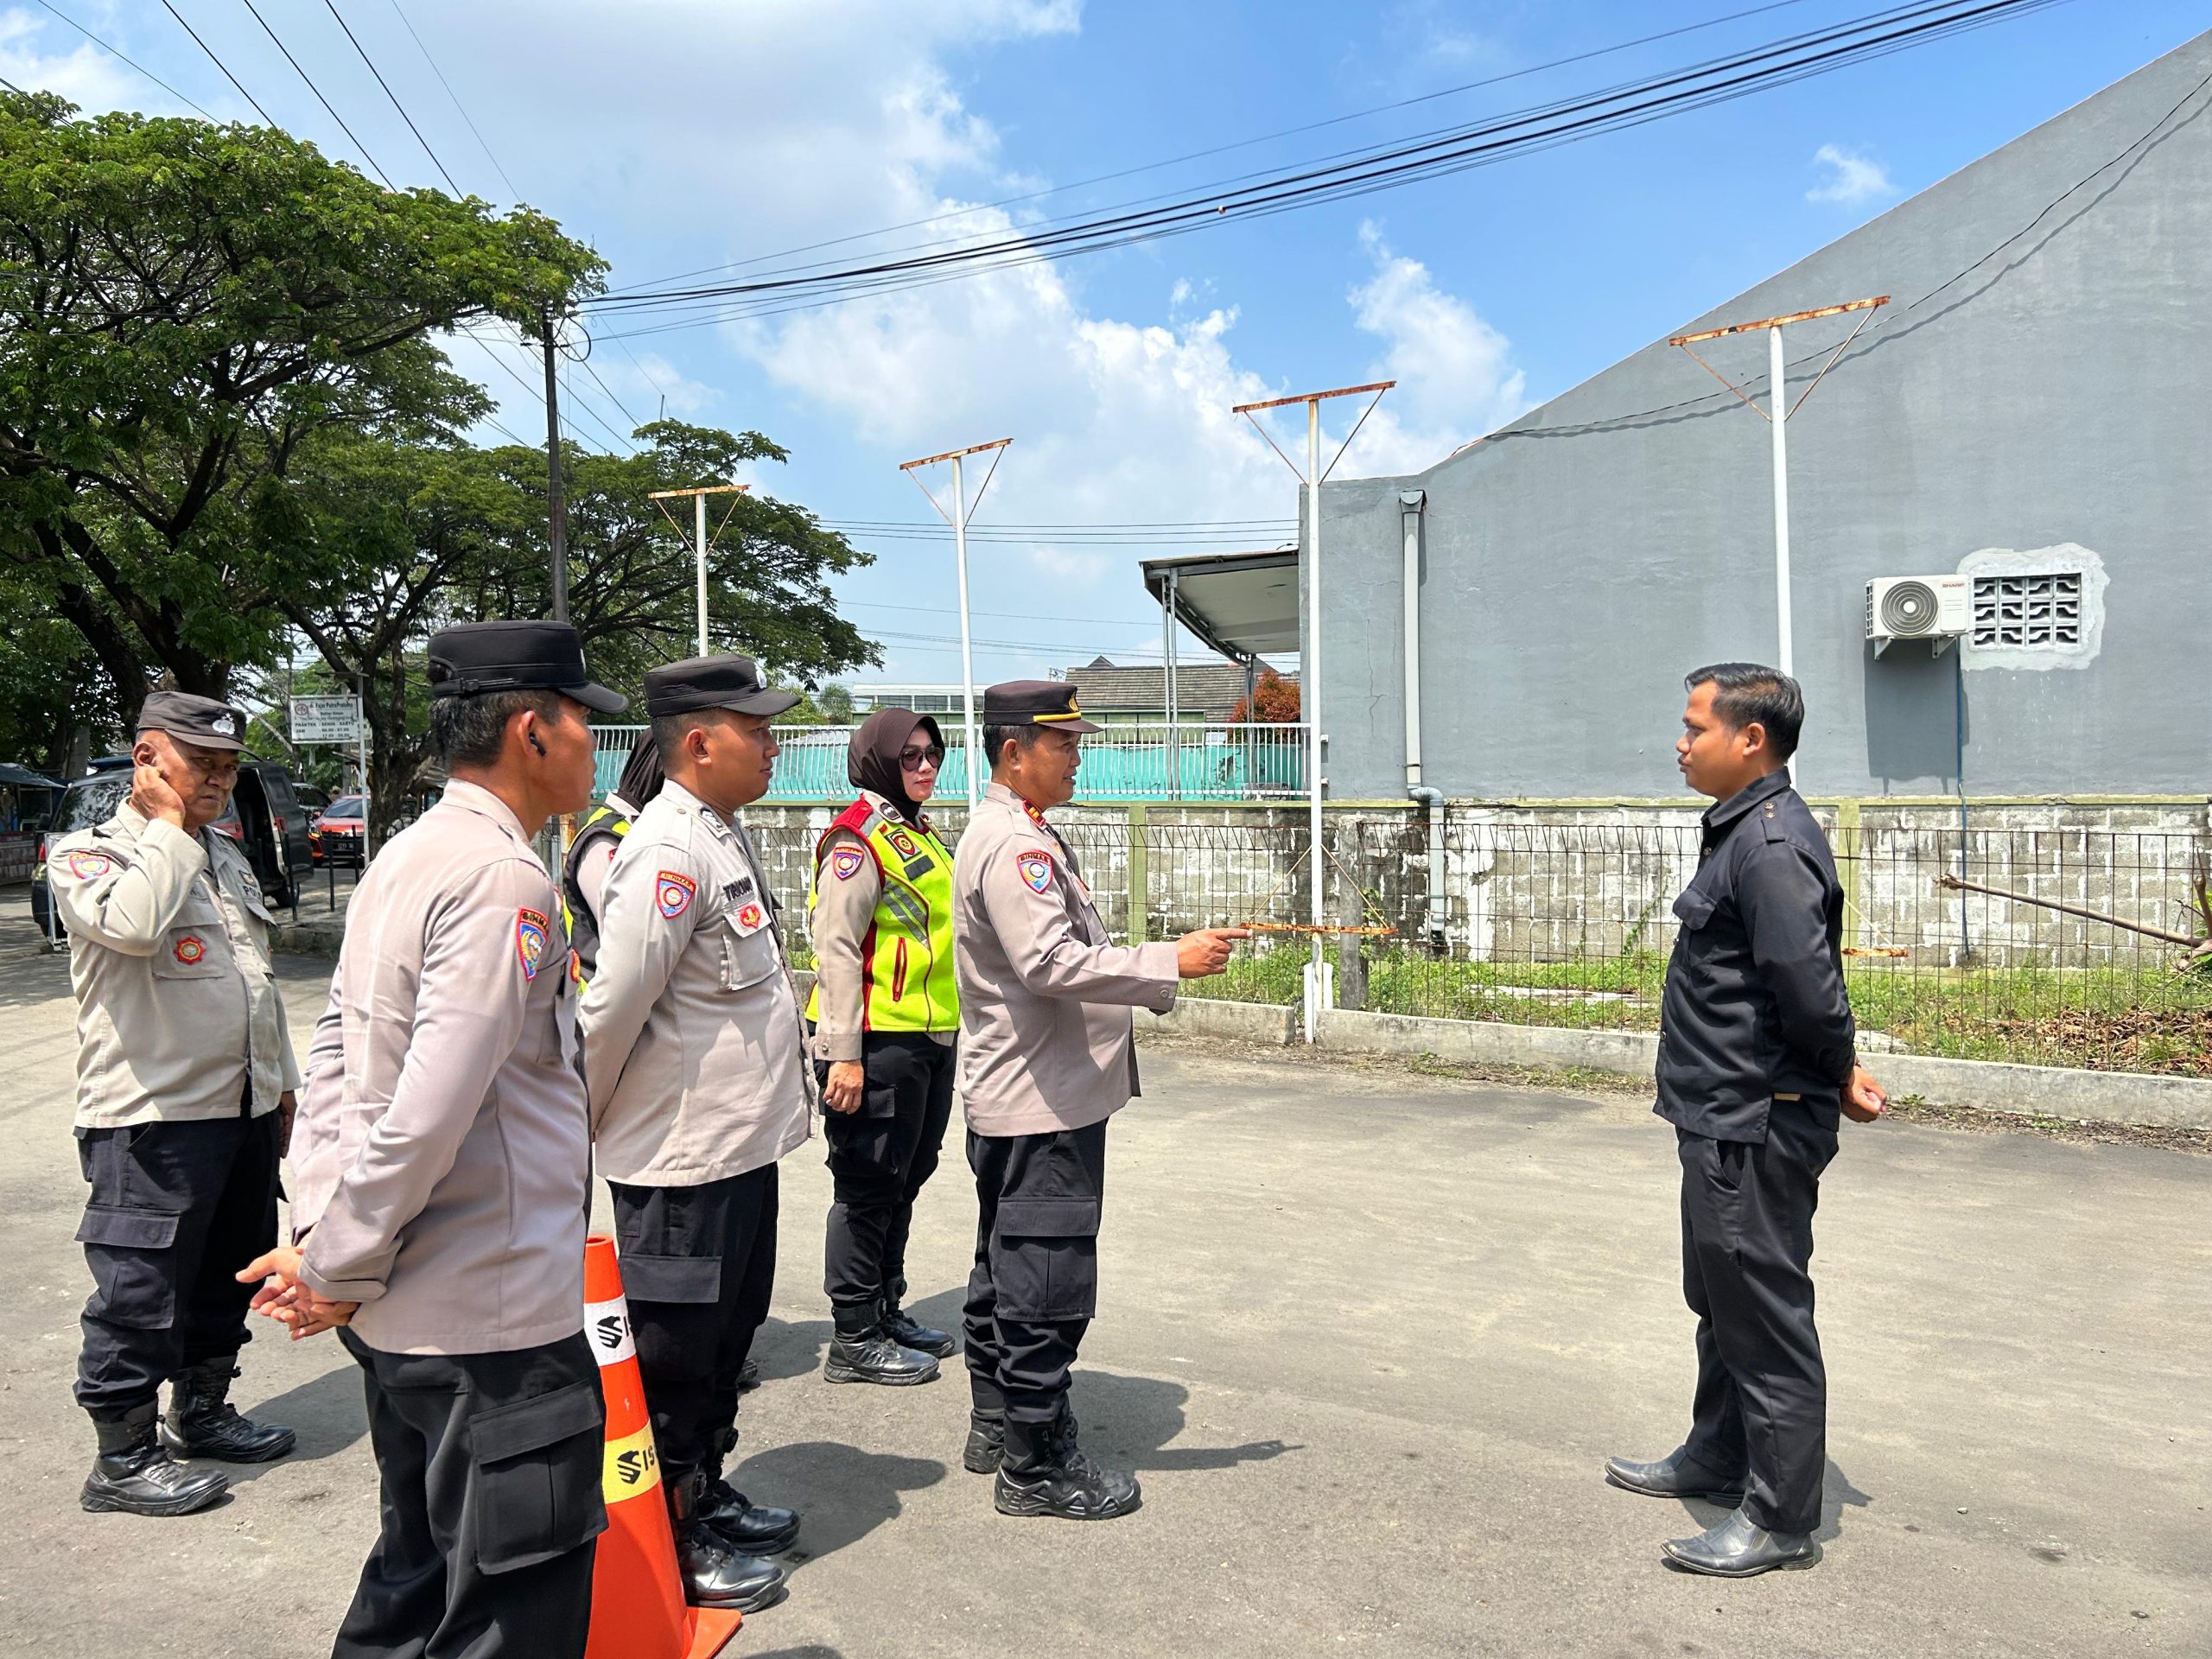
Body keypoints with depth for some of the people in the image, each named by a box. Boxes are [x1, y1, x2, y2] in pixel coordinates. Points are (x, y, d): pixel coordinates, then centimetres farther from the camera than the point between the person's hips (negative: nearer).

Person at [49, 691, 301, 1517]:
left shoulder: (226, 856, 15)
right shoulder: (88, 854, -8)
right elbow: (132, 923, -32)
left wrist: (282, 1081, 20)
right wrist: (169, 826, -17)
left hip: (247, 1109, 8)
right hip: (154, 1117, -8)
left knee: (226, 1277, 18)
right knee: (140, 1292, 1)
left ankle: (201, 1413, 35)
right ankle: (124, 1459, 15)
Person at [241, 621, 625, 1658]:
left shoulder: (405, 858, 9)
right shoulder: (503, 880, -20)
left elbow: (335, 1051, 10)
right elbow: (430, 1113, -24)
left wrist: (323, 1227, 6)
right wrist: (339, 1272, -13)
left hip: (402, 1311, 10)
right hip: (491, 1319, -9)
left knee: (419, 1575, 25)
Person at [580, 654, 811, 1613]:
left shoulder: (722, 837, 11)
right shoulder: (668, 852, -22)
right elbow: (611, 1007, -22)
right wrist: (582, 1130, -10)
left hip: (740, 1141, 9)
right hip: (681, 1158, -9)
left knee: (727, 1332, 21)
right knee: (676, 1354, 6)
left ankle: (706, 1497, 38)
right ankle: (669, 1544, 22)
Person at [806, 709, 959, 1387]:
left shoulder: (921, 836, 17)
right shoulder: (858, 838, -12)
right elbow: (836, 948, -17)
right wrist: (843, 1053, -21)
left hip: (929, 1039, 9)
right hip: (877, 1043, -9)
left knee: (904, 1181, 17)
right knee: (868, 1188, -1)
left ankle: (885, 1311, 30)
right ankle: (854, 1338, 10)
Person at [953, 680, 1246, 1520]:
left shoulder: (1021, 836, 16)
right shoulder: (1012, 844, -19)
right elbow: (1050, 963, -29)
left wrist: (1154, 974, 22)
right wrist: (1169, 962, -26)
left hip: (1016, 1098, 11)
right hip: (1042, 1104, -11)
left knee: (1005, 1270, 18)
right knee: (1049, 1284, -4)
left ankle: (997, 1424, 31)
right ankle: (1035, 1466, 5)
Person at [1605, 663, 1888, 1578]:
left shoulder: (1771, 845, -21)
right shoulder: (1743, 832, 12)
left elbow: (1807, 982, -28)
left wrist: (1838, 1074, -12)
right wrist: (1838, 1068, 8)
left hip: (1757, 1126, -11)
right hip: (1726, 1120, 11)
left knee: (1764, 1315, 1)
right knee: (1723, 1301, 23)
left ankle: (1782, 1518, 14)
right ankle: (1718, 1457, 41)